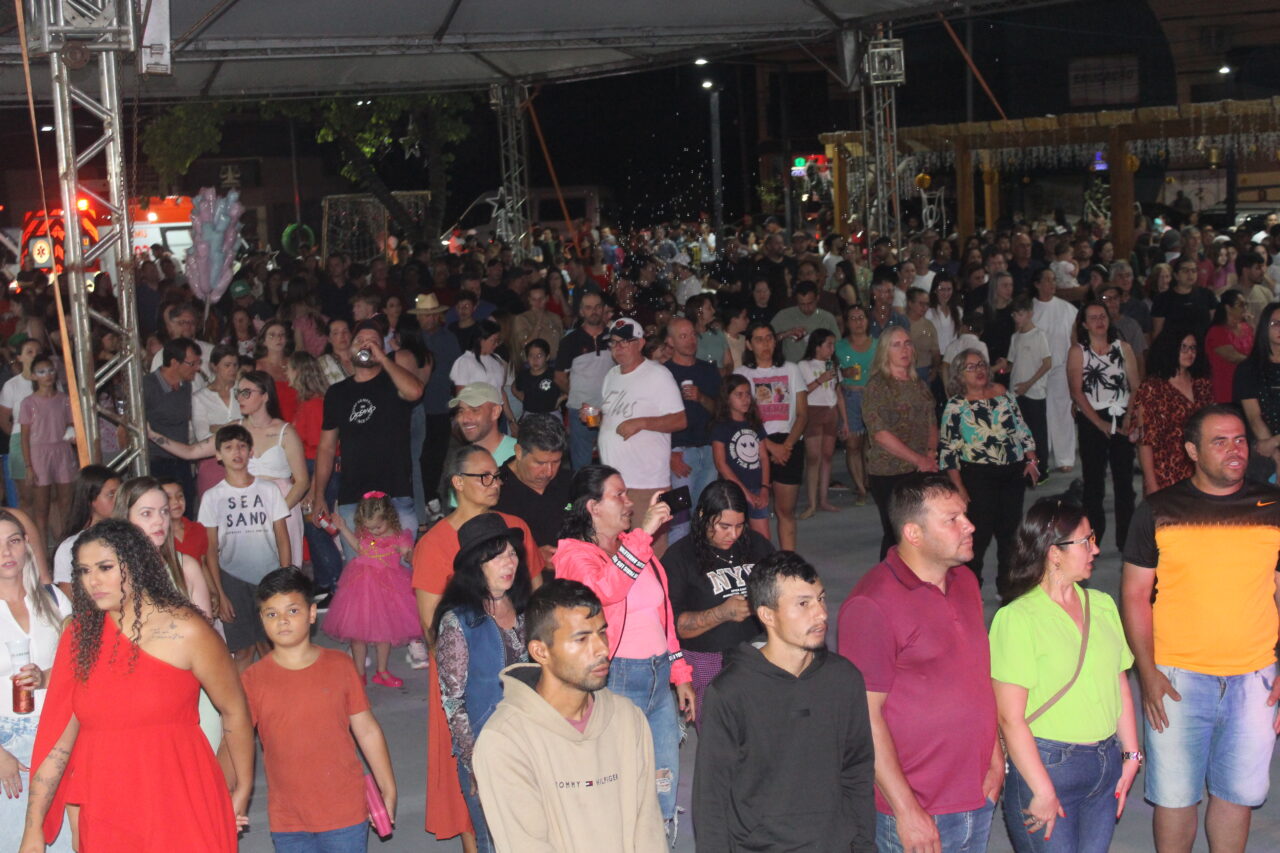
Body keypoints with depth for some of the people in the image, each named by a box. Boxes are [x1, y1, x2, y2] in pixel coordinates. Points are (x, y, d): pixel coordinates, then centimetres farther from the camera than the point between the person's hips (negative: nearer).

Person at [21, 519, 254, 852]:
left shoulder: (185, 631, -8)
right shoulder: (80, 636, 2)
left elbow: (235, 711, 0)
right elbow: (58, 737, 0)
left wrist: (243, 792, 6)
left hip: (181, 812, -3)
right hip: (104, 814, 3)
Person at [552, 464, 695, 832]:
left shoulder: (633, 544, 15)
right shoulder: (573, 553, -7)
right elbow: (604, 589, -30)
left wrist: (680, 674, 17)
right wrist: (643, 533, -29)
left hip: (659, 677, 7)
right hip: (615, 681, -7)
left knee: (665, 784, 13)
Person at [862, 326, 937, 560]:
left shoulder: (919, 385, 15)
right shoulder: (877, 385, -6)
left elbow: (932, 423, 19)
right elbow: (880, 434, -13)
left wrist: (931, 452, -2)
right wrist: (918, 459, -14)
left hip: (922, 471, 6)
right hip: (889, 472, -6)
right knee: (895, 535, -4)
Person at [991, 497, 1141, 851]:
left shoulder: (1102, 605, 8)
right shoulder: (1017, 618, -13)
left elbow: (1120, 686, 14)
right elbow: (1010, 717, -16)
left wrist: (1131, 755, 9)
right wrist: (1043, 791, -15)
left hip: (1106, 763, 6)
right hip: (1047, 765, -6)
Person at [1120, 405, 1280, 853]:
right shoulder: (1160, 510, -1)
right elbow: (1134, 593, 1)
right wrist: (1147, 672, -7)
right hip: (1177, 679, -1)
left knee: (1239, 792, 11)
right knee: (1174, 795, 5)